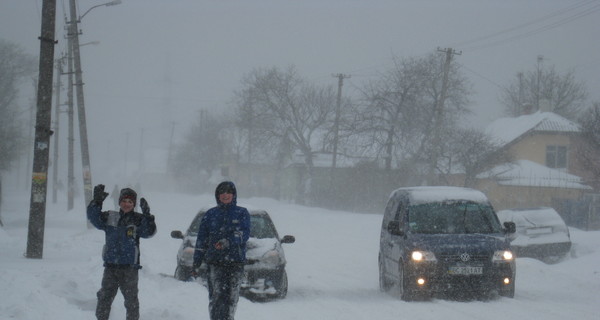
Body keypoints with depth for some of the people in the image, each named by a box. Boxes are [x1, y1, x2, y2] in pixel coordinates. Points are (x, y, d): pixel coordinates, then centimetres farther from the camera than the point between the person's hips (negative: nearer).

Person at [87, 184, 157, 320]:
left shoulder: (137, 220, -1)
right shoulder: (110, 217, 8)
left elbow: (148, 232, -14)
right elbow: (94, 218, -2)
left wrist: (147, 215, -28)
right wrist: (97, 202, -16)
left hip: (130, 267, -3)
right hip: (110, 266, 3)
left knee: (131, 299, 4)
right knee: (104, 297, 6)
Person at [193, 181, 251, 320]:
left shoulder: (242, 213, 9)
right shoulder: (210, 214, 12)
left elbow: (244, 233, -6)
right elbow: (201, 239, 12)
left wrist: (229, 241, -25)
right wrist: (196, 263, 7)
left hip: (236, 262, 0)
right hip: (214, 262, 0)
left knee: (232, 298, -1)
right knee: (217, 296, -14)